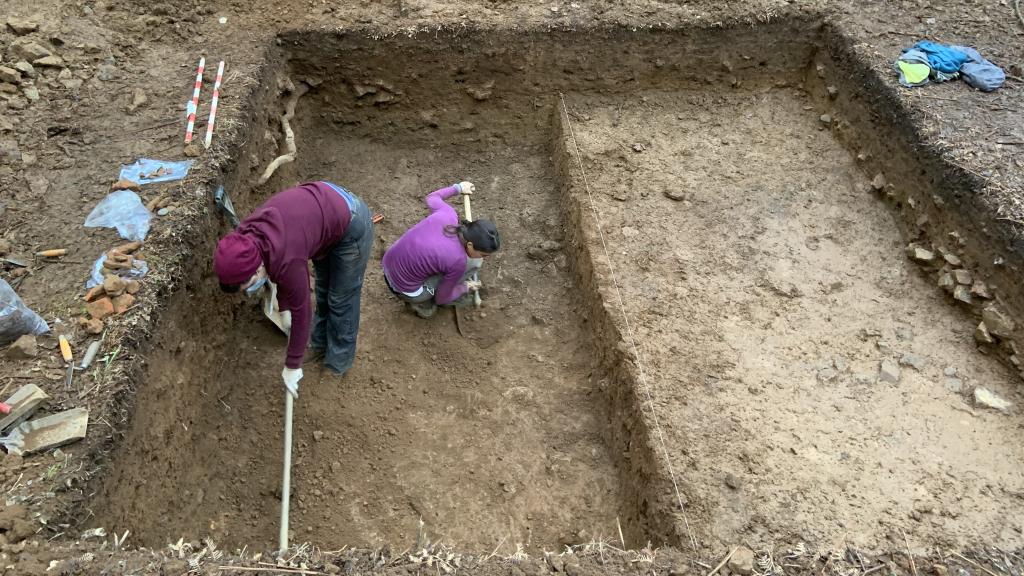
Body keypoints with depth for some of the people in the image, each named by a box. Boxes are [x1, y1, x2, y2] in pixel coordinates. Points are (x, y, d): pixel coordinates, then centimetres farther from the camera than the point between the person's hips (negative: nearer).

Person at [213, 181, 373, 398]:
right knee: (323, 288, 23)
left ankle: (339, 361, 25)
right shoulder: (247, 235, -12)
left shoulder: (287, 261, -33)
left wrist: (292, 366, -9)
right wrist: (282, 305, 24)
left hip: (352, 223, -8)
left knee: (340, 299, 6)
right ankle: (320, 343, 42)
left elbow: (300, 312, -20)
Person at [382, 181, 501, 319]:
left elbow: (431, 198, 10)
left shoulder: (448, 214, -15)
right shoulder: (458, 261, -27)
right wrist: (465, 288, 9)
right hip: (405, 289, -6)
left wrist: (458, 188, 25)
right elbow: (441, 297, -9)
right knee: (473, 261, -1)